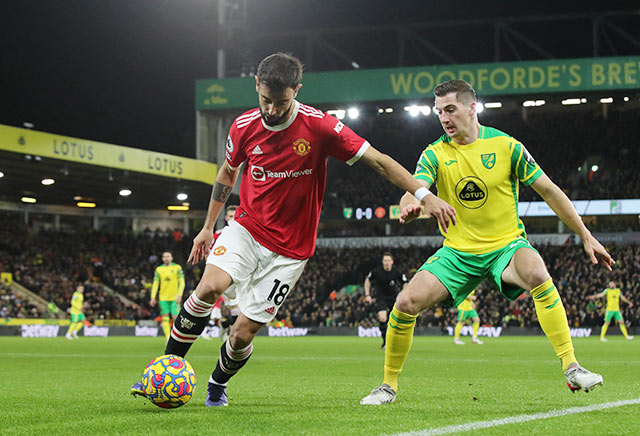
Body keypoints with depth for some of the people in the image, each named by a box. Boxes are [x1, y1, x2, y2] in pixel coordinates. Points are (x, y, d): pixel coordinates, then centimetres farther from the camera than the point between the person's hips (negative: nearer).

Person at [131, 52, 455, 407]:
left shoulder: (319, 126, -16)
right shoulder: (244, 127, -5)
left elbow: (378, 161, -11)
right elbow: (227, 173, 15)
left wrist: (424, 195, -17)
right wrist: (208, 226, 18)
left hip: (289, 249, -2)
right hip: (247, 228, 2)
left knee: (243, 332, -4)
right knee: (209, 287, -27)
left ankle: (217, 385, 28)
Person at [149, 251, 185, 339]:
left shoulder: (177, 267, 3)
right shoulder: (159, 269, 10)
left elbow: (182, 282, -1)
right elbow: (155, 284, 10)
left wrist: (179, 295, -13)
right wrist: (153, 297, 3)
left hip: (174, 298, -2)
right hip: (163, 298, 2)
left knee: (175, 318, -8)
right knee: (165, 318, -6)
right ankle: (168, 338, -5)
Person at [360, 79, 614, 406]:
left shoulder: (506, 146, -6)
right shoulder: (435, 154, -2)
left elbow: (549, 190, -1)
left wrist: (586, 237, -1)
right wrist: (410, 205, -45)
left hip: (506, 244, -2)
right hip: (457, 251, 2)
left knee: (538, 275, -35)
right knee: (406, 303, -15)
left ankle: (572, 368, -31)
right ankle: (389, 385, 6)